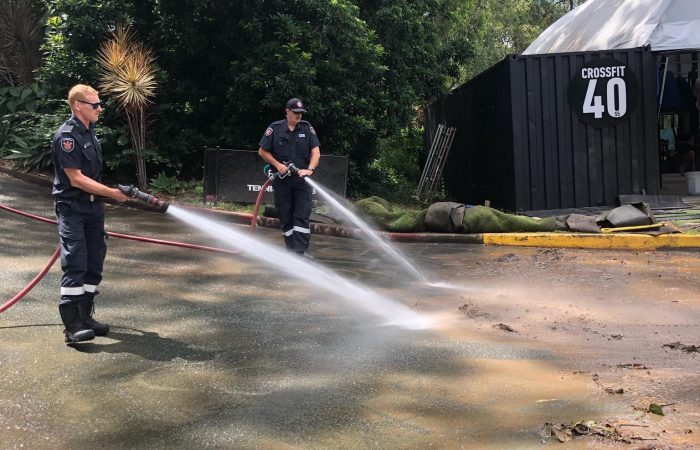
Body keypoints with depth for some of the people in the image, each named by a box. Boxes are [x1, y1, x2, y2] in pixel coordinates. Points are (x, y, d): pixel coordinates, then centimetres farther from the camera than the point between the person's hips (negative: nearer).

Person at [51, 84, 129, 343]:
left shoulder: (89, 131, 11)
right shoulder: (66, 136, -16)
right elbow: (76, 178, -20)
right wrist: (112, 193, -19)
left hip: (93, 207, 8)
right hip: (72, 208, -8)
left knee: (94, 264, 9)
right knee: (75, 264, -12)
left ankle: (85, 316, 19)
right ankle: (72, 325, -10)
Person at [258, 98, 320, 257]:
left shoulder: (307, 128, 1)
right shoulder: (275, 128, -3)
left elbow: (316, 151, -4)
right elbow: (262, 151, 1)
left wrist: (310, 169, -19)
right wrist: (277, 165, -9)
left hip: (301, 178, 0)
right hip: (282, 180, 0)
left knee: (303, 215, -5)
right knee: (285, 216, 5)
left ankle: (301, 250, -6)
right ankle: (291, 249, 14)